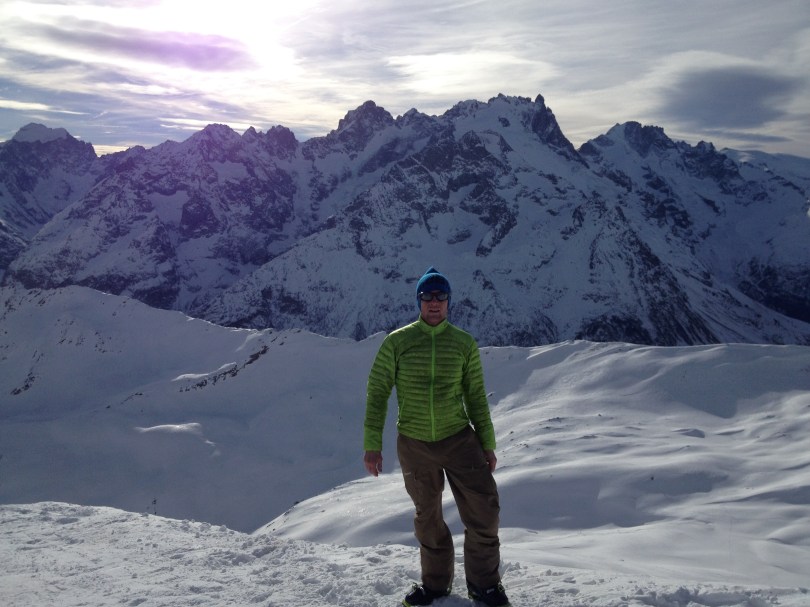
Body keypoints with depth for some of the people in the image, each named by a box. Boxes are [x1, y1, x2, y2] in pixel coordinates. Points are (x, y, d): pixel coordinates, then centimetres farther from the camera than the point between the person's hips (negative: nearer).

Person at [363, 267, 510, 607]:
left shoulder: (464, 344, -2)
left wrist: (487, 443, 6)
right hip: (414, 445, 0)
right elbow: (377, 394, -3)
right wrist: (372, 444, -6)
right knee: (428, 519, 15)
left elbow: (476, 397, 6)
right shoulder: (396, 342, -7)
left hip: (459, 439, 1)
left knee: (484, 512, -2)